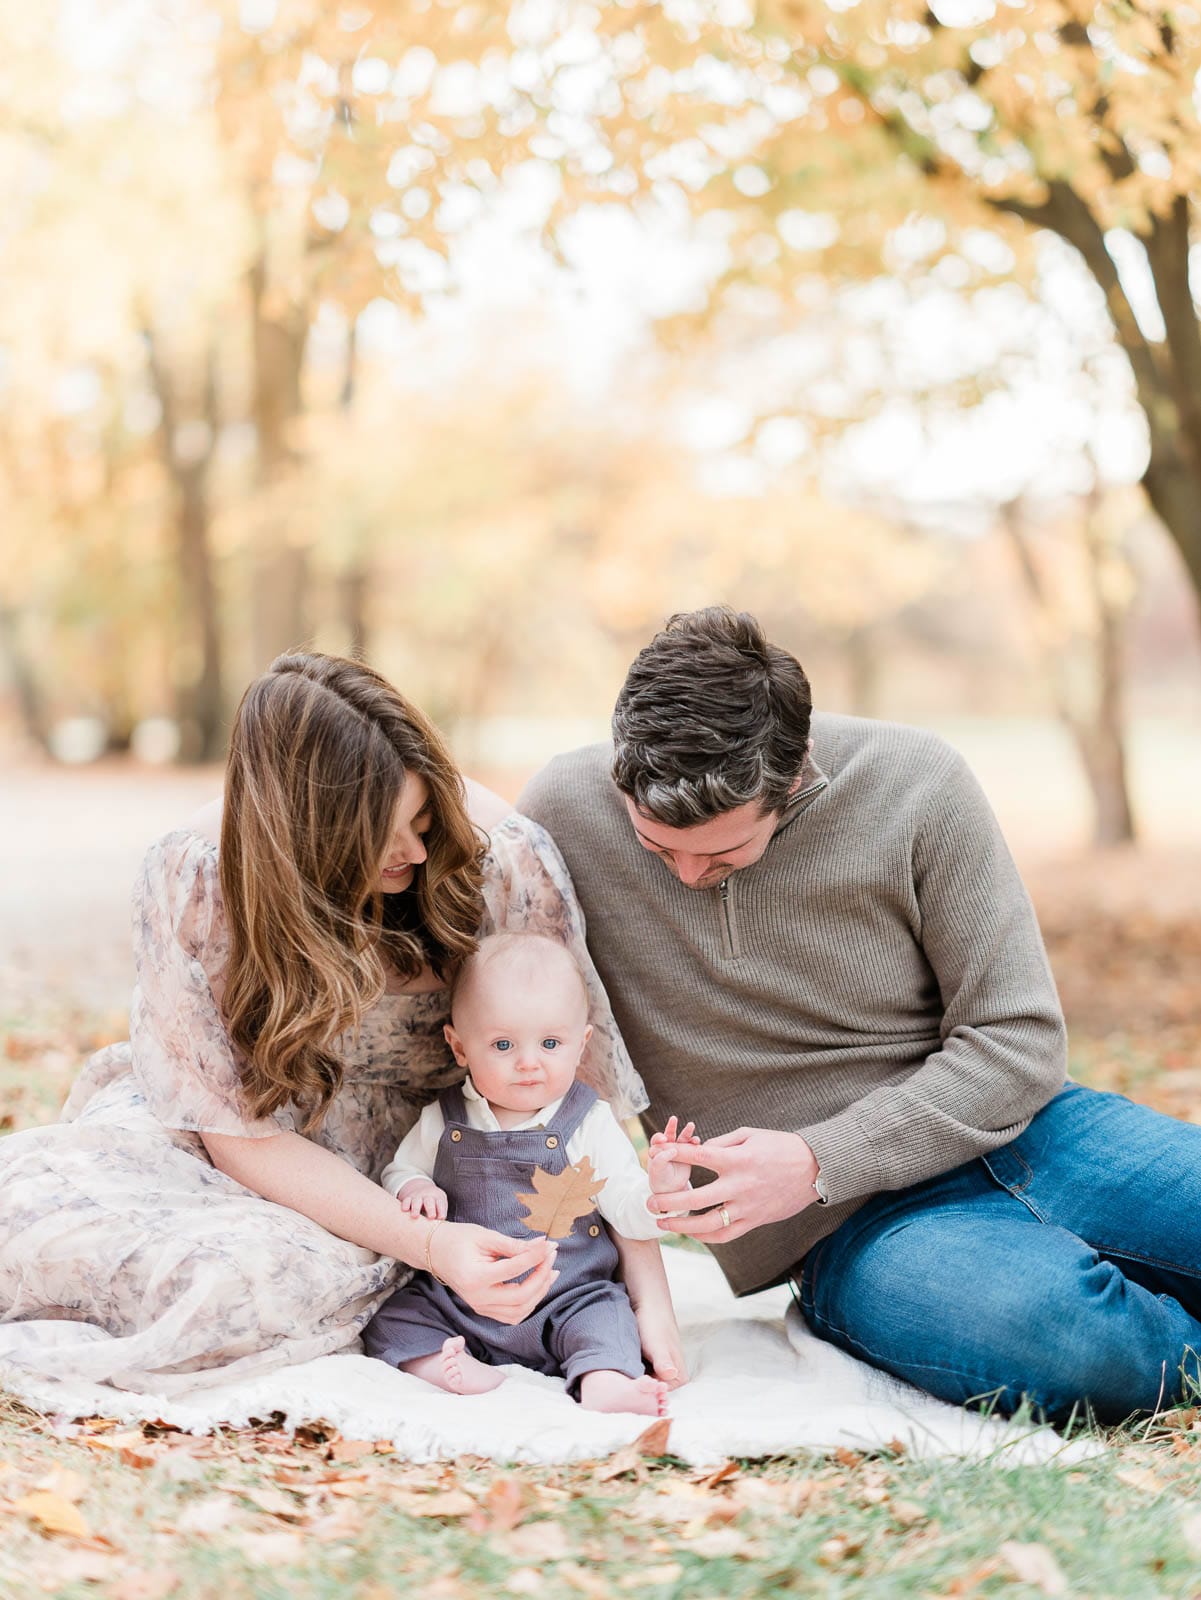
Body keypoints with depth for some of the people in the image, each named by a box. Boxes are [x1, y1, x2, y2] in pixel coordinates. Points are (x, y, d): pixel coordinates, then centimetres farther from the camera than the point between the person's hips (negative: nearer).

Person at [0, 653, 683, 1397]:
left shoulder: (500, 856, -22)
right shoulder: (191, 881, -22)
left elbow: (588, 1074, -13)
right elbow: (244, 1135, -19)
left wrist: (647, 1288, -21)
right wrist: (430, 1244, -33)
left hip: (411, 1165, 2)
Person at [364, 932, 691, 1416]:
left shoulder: (589, 1124, -5)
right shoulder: (442, 1121, 0)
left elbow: (630, 1213, -6)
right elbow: (398, 1172, 13)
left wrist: (664, 1185, -28)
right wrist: (413, 1188, -11)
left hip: (567, 1300, -2)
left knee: (605, 1315, -26)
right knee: (389, 1319, -13)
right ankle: (457, 1370, -27)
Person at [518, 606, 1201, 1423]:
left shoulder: (916, 785, -9)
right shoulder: (564, 813, -8)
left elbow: (1017, 1042, -6)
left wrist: (818, 1164, -16)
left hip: (1003, 1130, 2)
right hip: (844, 1231, -1)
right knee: (1063, 1337, -34)